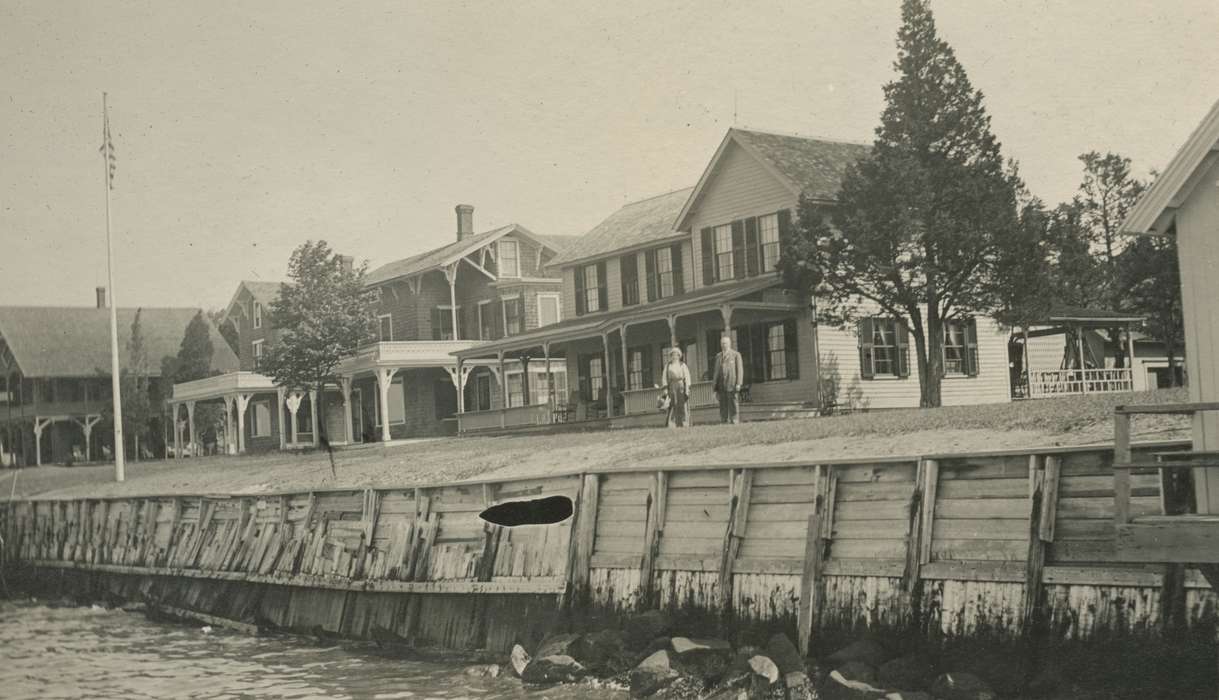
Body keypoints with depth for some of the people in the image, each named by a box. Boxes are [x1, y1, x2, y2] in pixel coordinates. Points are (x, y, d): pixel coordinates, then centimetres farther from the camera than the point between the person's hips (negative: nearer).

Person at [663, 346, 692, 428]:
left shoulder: (683, 365, 10)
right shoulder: (667, 366, 14)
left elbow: (687, 377, 3)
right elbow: (665, 378, 7)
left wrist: (687, 390, -8)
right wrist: (665, 390, -5)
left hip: (682, 388, 0)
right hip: (672, 388, 0)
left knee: (683, 408, -5)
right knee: (672, 408, -9)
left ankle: (684, 426, -5)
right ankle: (671, 427, -14)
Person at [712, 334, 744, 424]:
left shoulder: (736, 355, 6)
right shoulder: (718, 356, 17)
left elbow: (740, 370, 0)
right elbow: (716, 372, 16)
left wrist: (738, 384, -12)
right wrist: (715, 389, 11)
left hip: (732, 386, -4)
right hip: (721, 388, 4)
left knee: (734, 408, -7)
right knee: (723, 410, 2)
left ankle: (735, 423, -6)